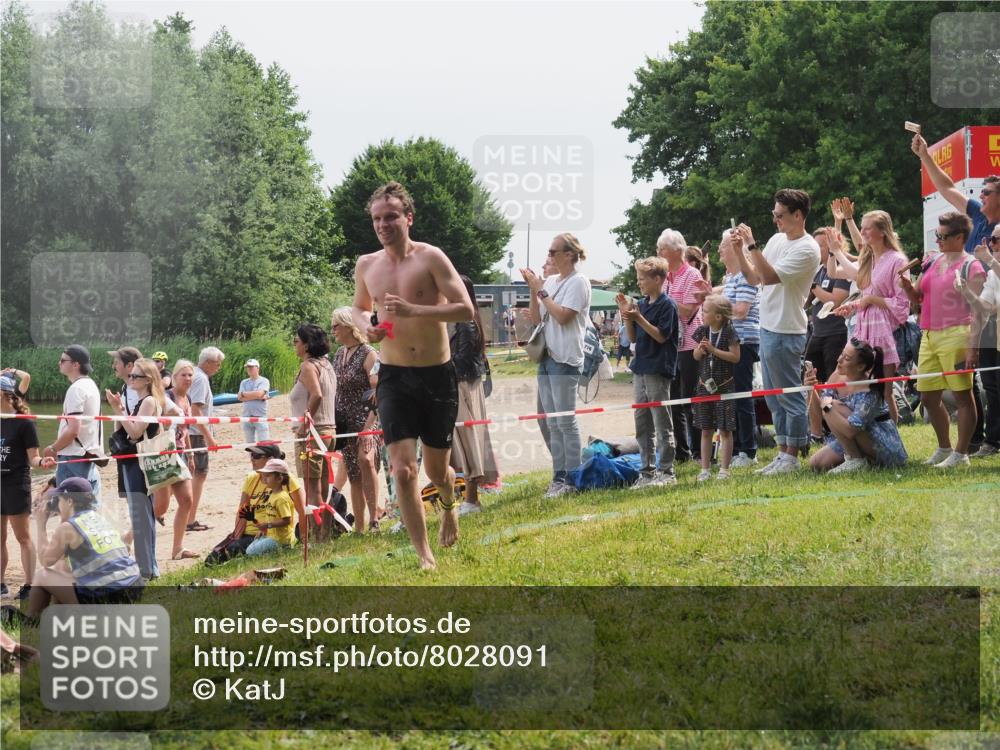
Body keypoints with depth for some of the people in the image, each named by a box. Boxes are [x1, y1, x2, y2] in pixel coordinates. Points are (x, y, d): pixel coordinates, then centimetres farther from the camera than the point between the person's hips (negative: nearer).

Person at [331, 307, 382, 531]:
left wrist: (368, 427, -23)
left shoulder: (368, 355, -9)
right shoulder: (340, 354, 12)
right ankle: (359, 528, 11)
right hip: (345, 423, 7)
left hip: (366, 418, -7)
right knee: (353, 476, 8)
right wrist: (333, 422, 12)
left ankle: (374, 516, -30)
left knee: (365, 459, -31)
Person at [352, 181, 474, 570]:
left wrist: (413, 310, -26)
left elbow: (465, 309, -16)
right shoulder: (366, 265, 5)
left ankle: (449, 506, 48)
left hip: (437, 374, -2)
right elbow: (358, 307, 24)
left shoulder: (430, 258, -9)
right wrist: (365, 327, 0)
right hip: (394, 377, 2)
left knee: (436, 469, 11)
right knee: (403, 471, -13)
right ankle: (425, 558, -8)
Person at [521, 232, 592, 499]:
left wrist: (541, 290, -10)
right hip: (547, 356, 8)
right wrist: (533, 289, 2)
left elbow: (562, 316, -17)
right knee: (549, 421, 9)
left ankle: (571, 478, -4)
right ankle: (559, 476, 15)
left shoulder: (578, 282, -7)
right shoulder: (551, 281, 14)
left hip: (565, 359, -8)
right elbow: (536, 318, 14)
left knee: (565, 421, -7)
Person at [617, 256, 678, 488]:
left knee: (662, 424, -3)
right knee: (641, 423, 9)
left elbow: (661, 336, -15)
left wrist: (638, 318, -19)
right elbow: (633, 337, 13)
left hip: (658, 370, -8)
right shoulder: (641, 304, 12)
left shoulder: (667, 305, -9)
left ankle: (666, 471, 2)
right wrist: (626, 316, -1)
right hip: (640, 369, 8)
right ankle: (647, 471, 15)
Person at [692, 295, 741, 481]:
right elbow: (696, 357, 11)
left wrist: (713, 350, -20)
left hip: (724, 386, -5)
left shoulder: (729, 333, -11)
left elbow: (735, 357, -15)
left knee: (725, 430, 0)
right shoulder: (702, 331, 3)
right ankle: (705, 469, 13)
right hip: (705, 385, 5)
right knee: (705, 430, 8)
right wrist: (700, 350, -12)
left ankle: (724, 469, 6)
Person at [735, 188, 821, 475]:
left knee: (790, 397, -3)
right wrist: (739, 251, 3)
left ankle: (792, 457, 2)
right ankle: (782, 453, 21)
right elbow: (753, 277, 15)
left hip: (785, 333, -9)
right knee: (774, 398, 14)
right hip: (767, 329, 9)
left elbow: (770, 277, -23)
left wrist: (752, 245, -21)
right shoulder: (777, 240, 12)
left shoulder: (807, 249, -15)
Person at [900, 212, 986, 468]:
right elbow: (917, 298, 22)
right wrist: (907, 286, -1)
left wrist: (973, 346, -18)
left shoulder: (971, 267, -5)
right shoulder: (933, 262, 16)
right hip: (929, 336, 8)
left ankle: (961, 453, 2)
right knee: (928, 397, 11)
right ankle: (944, 448, 25)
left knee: (962, 395, -3)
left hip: (956, 336, -8)